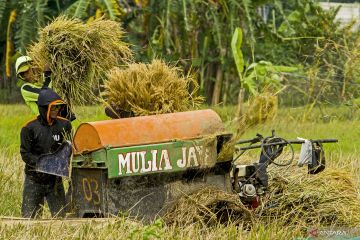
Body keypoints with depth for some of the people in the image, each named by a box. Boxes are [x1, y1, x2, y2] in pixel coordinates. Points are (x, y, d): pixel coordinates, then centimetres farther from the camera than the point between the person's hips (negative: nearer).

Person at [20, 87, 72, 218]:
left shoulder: (64, 125, 0)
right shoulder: (30, 128, -9)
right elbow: (25, 154, -8)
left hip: (55, 179, 2)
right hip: (34, 180, -2)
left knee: (60, 216, 2)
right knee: (29, 217, 0)